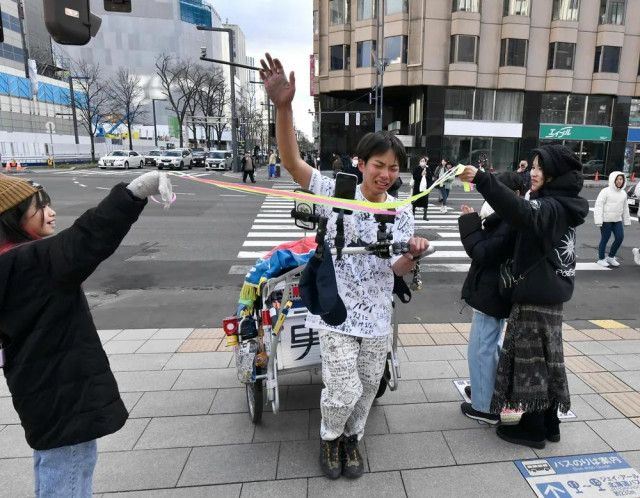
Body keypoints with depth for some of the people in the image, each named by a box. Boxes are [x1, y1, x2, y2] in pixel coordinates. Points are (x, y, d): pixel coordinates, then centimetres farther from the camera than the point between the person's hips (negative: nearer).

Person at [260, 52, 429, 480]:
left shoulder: (402, 213, 0)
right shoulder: (337, 193, -11)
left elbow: (398, 270, 2)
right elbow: (292, 162, -21)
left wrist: (414, 254, -21)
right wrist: (283, 106, -34)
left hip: (377, 315, 4)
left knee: (367, 388, 17)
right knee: (343, 392, -2)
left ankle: (352, 438, 44)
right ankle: (330, 437, 32)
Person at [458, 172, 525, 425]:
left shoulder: (510, 224, -24)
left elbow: (482, 254, -24)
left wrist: (470, 224, -16)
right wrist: (478, 222, 0)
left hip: (490, 296, -11)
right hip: (496, 293, 11)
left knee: (481, 349, 0)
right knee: (491, 346, 25)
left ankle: (485, 406, 12)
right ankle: (487, 388, 43)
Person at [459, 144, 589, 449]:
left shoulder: (550, 207, -20)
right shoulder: (562, 205, 11)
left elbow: (521, 212, -43)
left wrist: (482, 180, -51)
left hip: (535, 296, -10)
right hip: (550, 293, 10)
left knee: (530, 358, 3)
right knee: (545, 357, 18)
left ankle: (533, 429, 17)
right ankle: (548, 423, 32)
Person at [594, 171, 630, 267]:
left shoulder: (623, 193, 11)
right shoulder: (605, 191, -10)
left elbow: (625, 208, 18)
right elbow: (598, 206, -13)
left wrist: (627, 220, 17)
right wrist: (598, 220, -19)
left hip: (618, 220, 6)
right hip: (606, 220, -6)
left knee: (620, 238, 2)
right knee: (604, 239, 0)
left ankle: (611, 257, 21)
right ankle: (601, 259, 15)